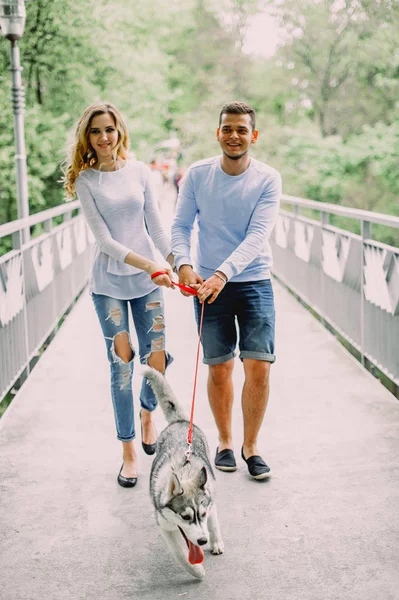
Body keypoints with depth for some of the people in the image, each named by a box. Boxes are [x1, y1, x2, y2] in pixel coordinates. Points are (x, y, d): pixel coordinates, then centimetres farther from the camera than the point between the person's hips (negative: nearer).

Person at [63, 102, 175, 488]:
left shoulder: (139, 171, 2)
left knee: (157, 361, 2)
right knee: (121, 364, -2)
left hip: (146, 280, 2)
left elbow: (155, 227, 6)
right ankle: (128, 452, 11)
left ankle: (147, 414, 35)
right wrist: (150, 266, -21)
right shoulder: (85, 180, -5)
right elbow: (104, 240, -12)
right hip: (108, 282, -2)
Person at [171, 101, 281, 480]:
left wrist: (224, 273, -30)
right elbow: (180, 226, -1)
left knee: (259, 368, -5)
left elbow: (257, 235, -17)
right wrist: (184, 265, -20)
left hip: (254, 283, -1)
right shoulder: (197, 175, -3)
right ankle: (224, 441, 29)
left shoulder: (268, 179, -8)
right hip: (208, 284, 1)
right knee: (219, 369, 8)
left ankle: (251, 445, 15)